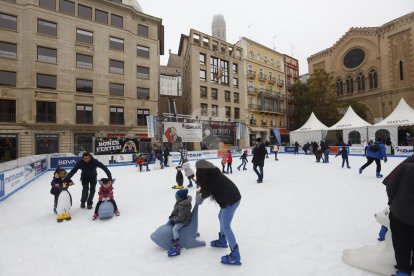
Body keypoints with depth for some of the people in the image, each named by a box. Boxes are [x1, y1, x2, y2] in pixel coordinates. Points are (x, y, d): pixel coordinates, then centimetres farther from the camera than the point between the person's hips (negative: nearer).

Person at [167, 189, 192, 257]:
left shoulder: (183, 207, -36)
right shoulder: (179, 202, -7)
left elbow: (180, 218, -31)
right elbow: (175, 209, 9)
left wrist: (173, 220, -18)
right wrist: (171, 215, -1)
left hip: (183, 221, -11)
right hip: (179, 218, 11)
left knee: (175, 229, -30)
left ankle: (176, 247, -29)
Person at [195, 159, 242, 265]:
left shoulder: (202, 172, -6)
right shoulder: (212, 171, 18)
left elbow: (208, 189, -9)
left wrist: (202, 196, 11)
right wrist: (202, 191, 33)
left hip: (230, 199, -10)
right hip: (232, 196, 10)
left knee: (226, 226, -1)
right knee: (221, 217, 27)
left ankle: (235, 255, 4)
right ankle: (222, 240, 45)